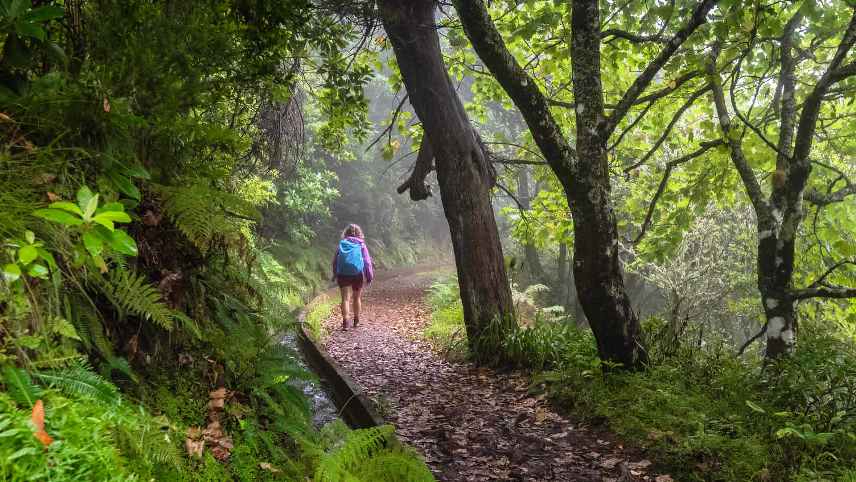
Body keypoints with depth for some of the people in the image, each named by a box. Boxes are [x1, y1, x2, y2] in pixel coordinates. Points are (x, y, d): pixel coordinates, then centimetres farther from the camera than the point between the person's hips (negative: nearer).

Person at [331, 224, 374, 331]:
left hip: (343, 274, 0)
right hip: (357, 274, 0)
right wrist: (368, 276, 4)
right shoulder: (361, 245, 3)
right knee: (357, 298, 16)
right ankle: (356, 321, 27)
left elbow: (335, 260, 8)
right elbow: (367, 261, -1)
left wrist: (335, 275, 15)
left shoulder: (342, 244, 6)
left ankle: (345, 322, -14)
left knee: (345, 298, -2)